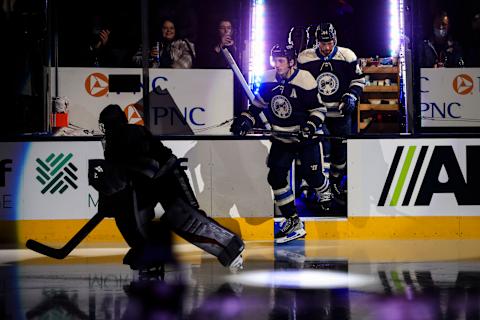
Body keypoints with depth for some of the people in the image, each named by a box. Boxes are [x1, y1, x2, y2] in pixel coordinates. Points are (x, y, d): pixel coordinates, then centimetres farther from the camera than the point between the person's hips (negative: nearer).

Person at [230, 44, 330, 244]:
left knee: (311, 174, -7)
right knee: (276, 177, -6)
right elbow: (259, 104, 9)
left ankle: (324, 194, 33)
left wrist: (311, 125, -27)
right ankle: (293, 223, 3)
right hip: (281, 138, 4)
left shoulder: (305, 80, -18)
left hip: (306, 137, -4)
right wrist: (246, 119, -6)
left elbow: (319, 109, -11)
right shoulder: (268, 80, -3)